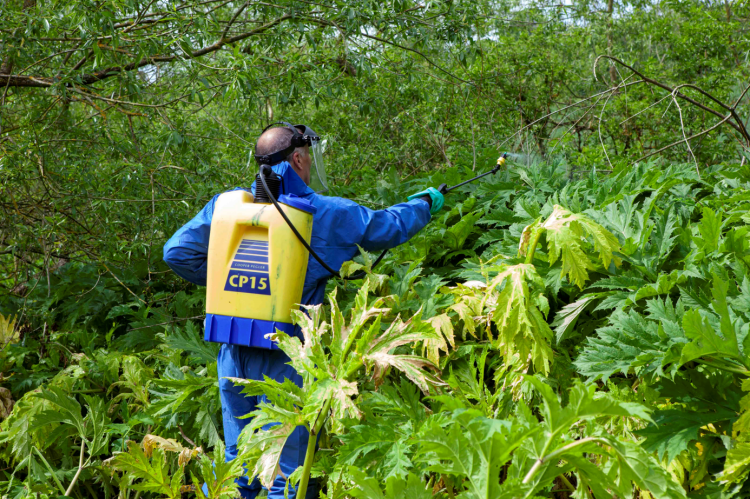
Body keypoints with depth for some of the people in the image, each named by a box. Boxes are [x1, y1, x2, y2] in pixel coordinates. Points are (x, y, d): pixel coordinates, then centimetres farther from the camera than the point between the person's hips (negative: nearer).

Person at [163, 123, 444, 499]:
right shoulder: (329, 214, -4)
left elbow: (177, 252, 2)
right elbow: (390, 228, 10)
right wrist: (425, 203, 29)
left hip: (235, 354, 4)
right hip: (287, 359, -4)